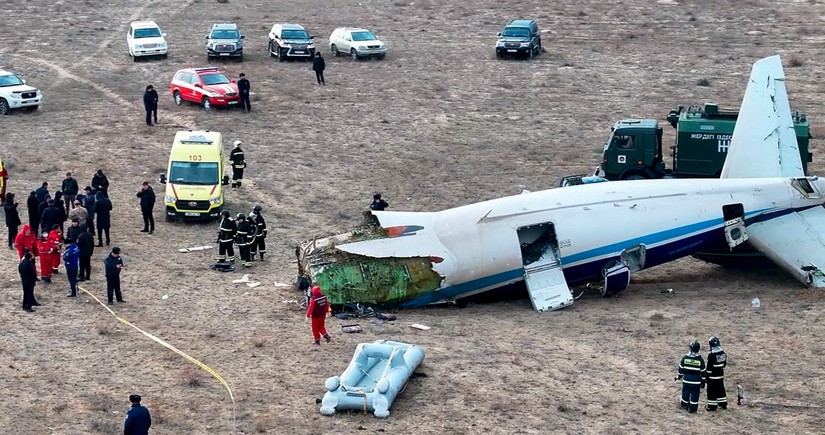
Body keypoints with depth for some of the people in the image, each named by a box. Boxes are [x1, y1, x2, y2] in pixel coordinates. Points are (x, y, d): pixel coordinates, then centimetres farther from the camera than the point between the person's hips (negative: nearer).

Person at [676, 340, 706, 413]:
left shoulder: (684, 358, -7)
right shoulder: (700, 360, -10)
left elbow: (681, 368, 3)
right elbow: (702, 372, -4)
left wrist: (679, 376, 19)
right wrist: (703, 382, 6)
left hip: (686, 380, 2)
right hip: (696, 382, -2)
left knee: (685, 393, 16)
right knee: (694, 395, 7)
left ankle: (684, 406, 28)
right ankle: (692, 409, 11)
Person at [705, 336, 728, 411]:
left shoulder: (711, 355, -22)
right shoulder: (723, 353, 1)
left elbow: (709, 367, -18)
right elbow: (725, 363, 12)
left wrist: (707, 376, -9)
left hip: (713, 376, -7)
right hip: (721, 375, 7)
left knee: (712, 391, 1)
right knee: (721, 389, 19)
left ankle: (712, 406, 5)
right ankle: (723, 404, 28)